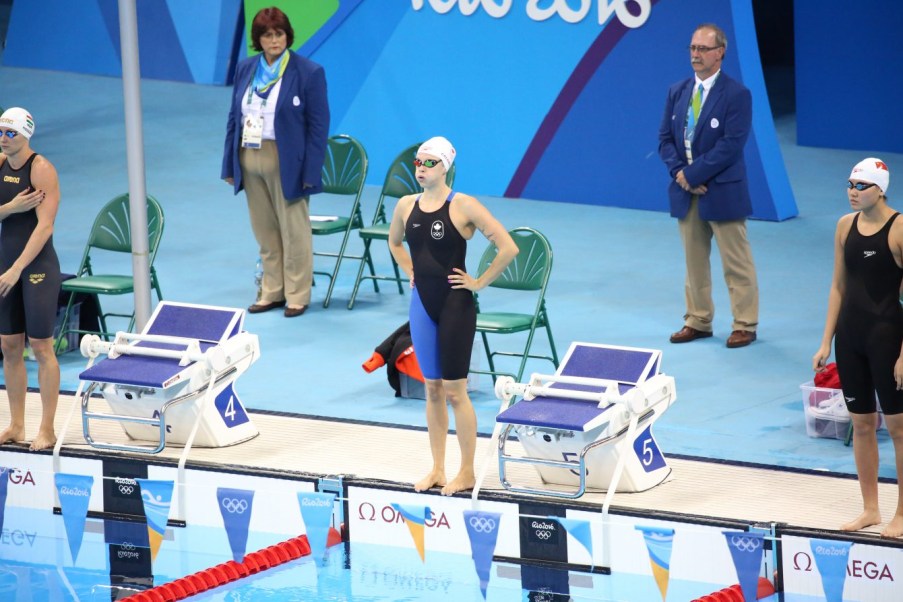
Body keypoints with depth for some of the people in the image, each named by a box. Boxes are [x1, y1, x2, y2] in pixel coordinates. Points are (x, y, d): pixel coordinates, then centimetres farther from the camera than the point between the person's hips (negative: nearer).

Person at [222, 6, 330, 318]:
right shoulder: (245, 69, 8)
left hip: (286, 163, -5)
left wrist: (310, 172, -12)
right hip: (250, 160, 5)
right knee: (265, 232, 11)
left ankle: (297, 295, 11)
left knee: (293, 231, 2)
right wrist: (230, 164, 7)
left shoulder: (308, 72, -7)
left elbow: (318, 125, -8)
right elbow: (234, 117, 12)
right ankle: (272, 292, 20)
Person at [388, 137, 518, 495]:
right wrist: (411, 272, 13)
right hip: (422, 304, 5)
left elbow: (508, 248, -16)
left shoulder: (463, 206, -14)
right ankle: (437, 470, 20)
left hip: (455, 305, -5)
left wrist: (479, 283, -12)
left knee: (454, 391, -1)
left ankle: (467, 473, 9)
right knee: (432, 390, 12)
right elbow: (394, 242, 26)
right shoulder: (407, 206, 3)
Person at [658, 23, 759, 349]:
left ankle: (745, 325, 7)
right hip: (686, 190, 6)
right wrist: (679, 172, -9)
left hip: (722, 193, -6)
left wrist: (693, 174, -17)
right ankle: (698, 321, 20)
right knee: (694, 262, 12)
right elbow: (665, 138, 9)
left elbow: (731, 145, -16)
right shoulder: (677, 92, 8)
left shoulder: (736, 95, -10)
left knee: (737, 264, 0)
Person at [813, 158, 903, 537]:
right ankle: (870, 510, 22)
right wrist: (827, 342, 8)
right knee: (861, 424, 12)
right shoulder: (846, 226, 5)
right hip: (850, 333, 6)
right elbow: (838, 287, 11)